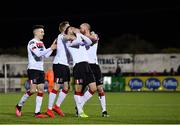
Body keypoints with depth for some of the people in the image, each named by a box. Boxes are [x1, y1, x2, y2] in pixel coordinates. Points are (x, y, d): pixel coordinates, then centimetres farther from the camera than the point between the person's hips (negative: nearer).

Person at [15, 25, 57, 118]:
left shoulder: (41, 43, 17)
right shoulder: (32, 43, -10)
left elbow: (46, 55, 15)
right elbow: (38, 54, -22)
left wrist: (52, 48, 4)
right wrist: (50, 48, -22)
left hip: (40, 69, 8)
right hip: (33, 69, -8)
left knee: (41, 90, -1)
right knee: (33, 90, -13)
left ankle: (37, 112, -1)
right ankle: (19, 106, 7)